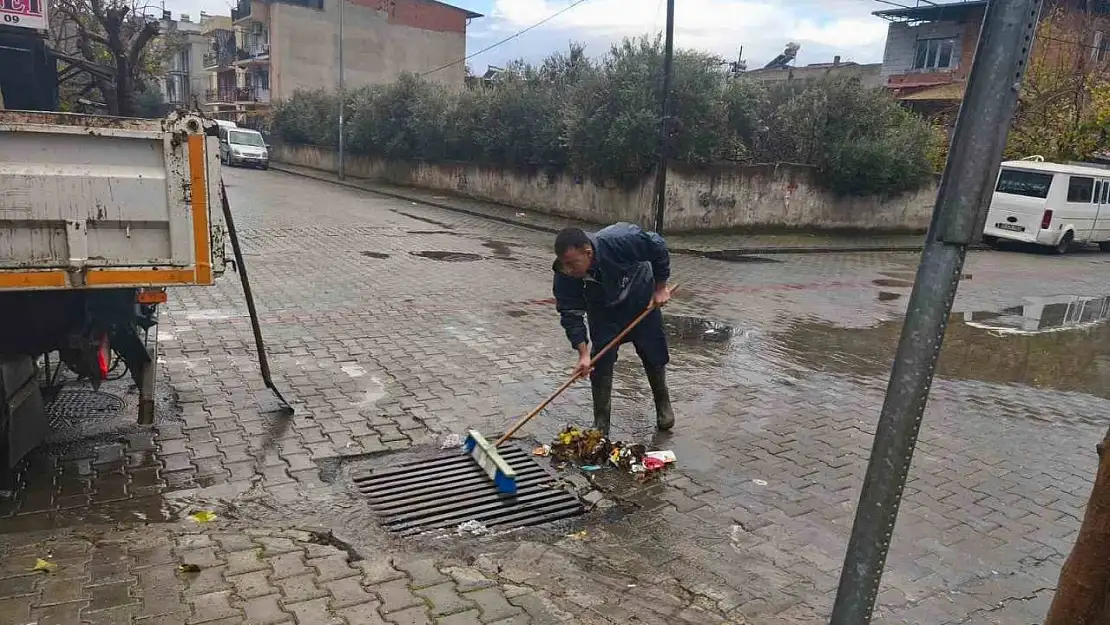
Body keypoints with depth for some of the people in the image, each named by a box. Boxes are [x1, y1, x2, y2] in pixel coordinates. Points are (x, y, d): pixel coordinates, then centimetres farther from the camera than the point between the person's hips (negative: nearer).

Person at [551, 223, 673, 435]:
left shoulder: (620, 241, -40)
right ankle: (601, 425, 5)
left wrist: (660, 287, -13)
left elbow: (658, 247, -22)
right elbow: (571, 313, -23)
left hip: (640, 299, -1)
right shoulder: (564, 276, -32)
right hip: (602, 310, 1)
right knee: (600, 362, -8)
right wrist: (583, 353, -31)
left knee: (654, 356, 11)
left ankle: (663, 405, 36)